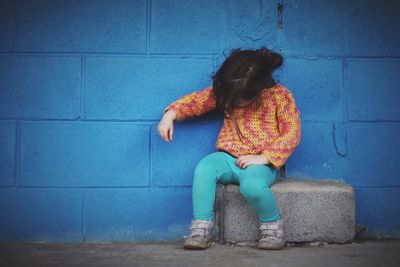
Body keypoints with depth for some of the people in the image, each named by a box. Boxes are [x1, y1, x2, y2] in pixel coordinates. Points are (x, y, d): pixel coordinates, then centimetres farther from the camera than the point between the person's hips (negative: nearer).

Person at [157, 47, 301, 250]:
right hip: (228, 157, 4)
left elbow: (292, 133, -10)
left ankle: (272, 226, -7)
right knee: (204, 169, -29)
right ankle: (201, 228, -19)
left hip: (261, 163, -4)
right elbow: (197, 100, 12)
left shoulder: (280, 96, -8)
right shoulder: (225, 92, 4)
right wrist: (170, 114, -6)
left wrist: (263, 158, -18)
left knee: (252, 185, -38)